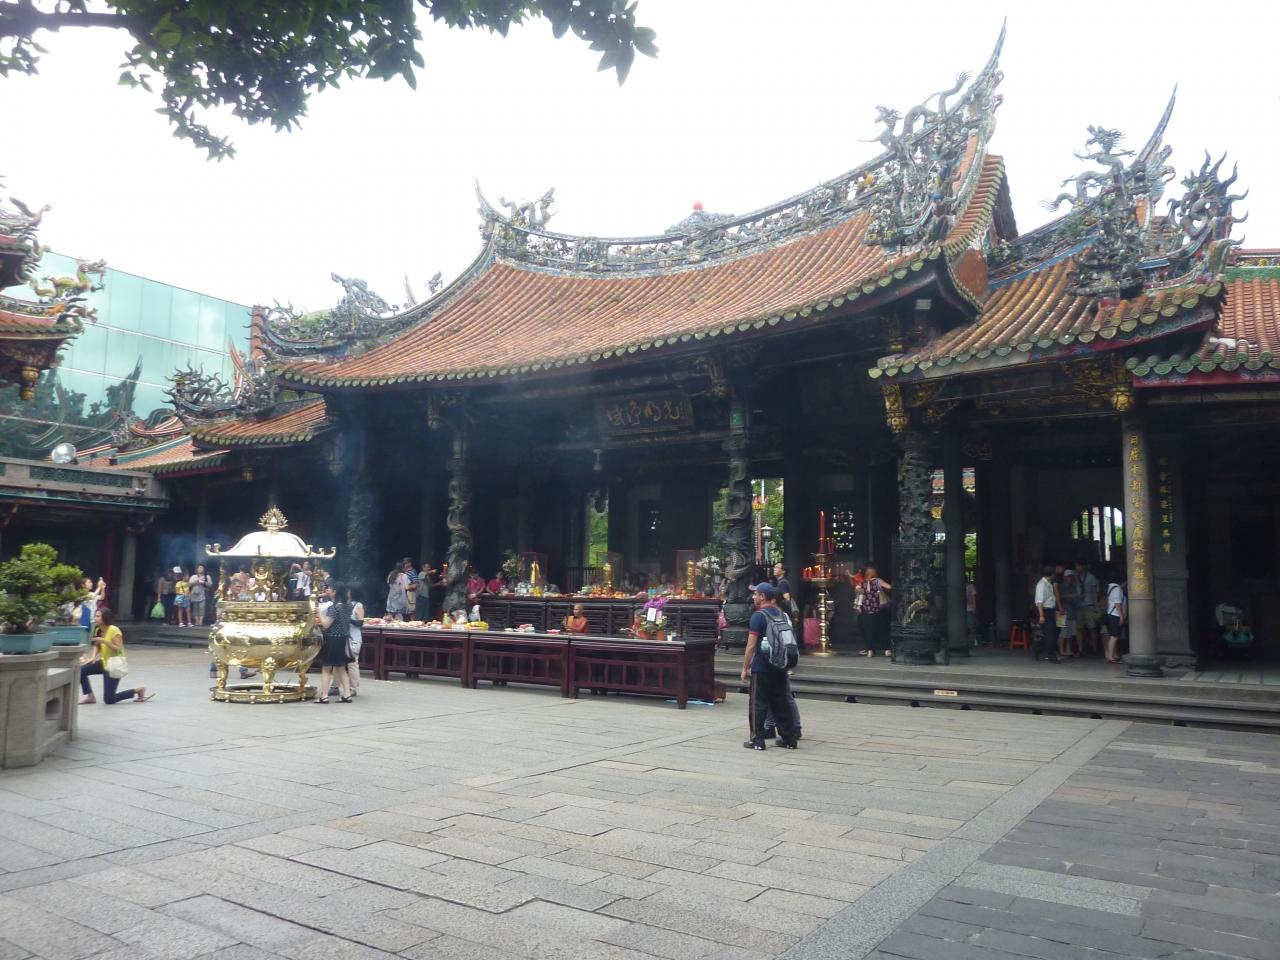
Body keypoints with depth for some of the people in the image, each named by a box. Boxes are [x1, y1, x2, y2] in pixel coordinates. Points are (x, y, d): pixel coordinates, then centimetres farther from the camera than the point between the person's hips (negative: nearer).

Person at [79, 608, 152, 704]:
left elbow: (119, 649, -23)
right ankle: (89, 696, 6)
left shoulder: (114, 630, -20)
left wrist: (104, 641, -31)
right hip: (104, 662, 8)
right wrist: (93, 657, -11)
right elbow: (96, 646, 8)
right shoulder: (98, 630, 3)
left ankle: (138, 690, 5)